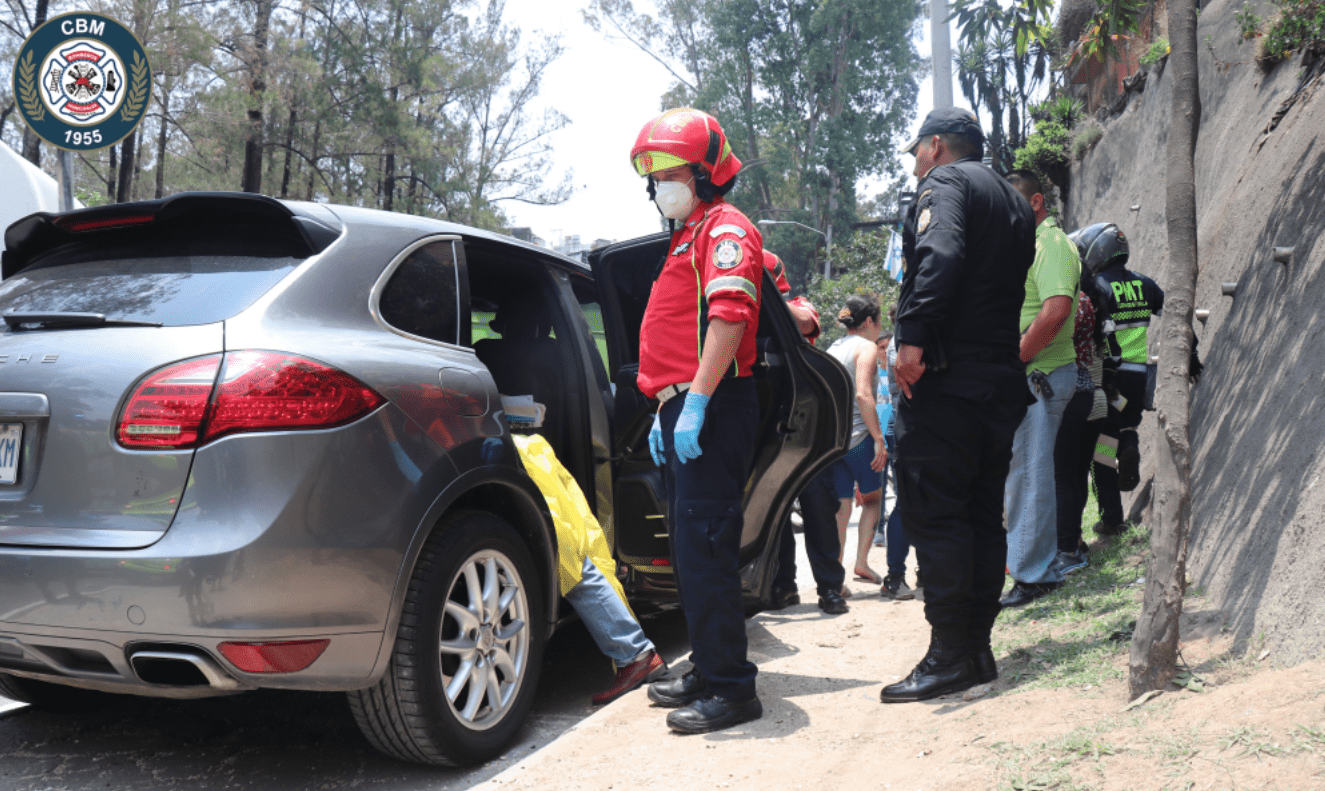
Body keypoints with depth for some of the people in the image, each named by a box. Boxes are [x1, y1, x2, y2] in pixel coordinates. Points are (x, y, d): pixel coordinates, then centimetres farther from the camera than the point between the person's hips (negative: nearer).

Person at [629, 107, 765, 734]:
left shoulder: (724, 228, -6)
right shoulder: (689, 237, 26)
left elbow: (728, 318, -21)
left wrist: (695, 403, -27)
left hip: (712, 410, -11)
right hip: (683, 410, 11)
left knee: (703, 547, -12)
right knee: (691, 547, 14)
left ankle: (730, 688, -6)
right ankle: (708, 672, 24)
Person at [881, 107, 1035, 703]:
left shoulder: (945, 181, -2)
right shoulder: (1015, 203, 26)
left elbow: (939, 255, -21)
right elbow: (1012, 284, 21)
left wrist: (913, 338, -26)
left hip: (946, 377, -9)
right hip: (1003, 379, 9)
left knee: (932, 512, -7)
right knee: (983, 515, 10)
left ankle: (951, 655, -7)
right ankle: (978, 649, 14)